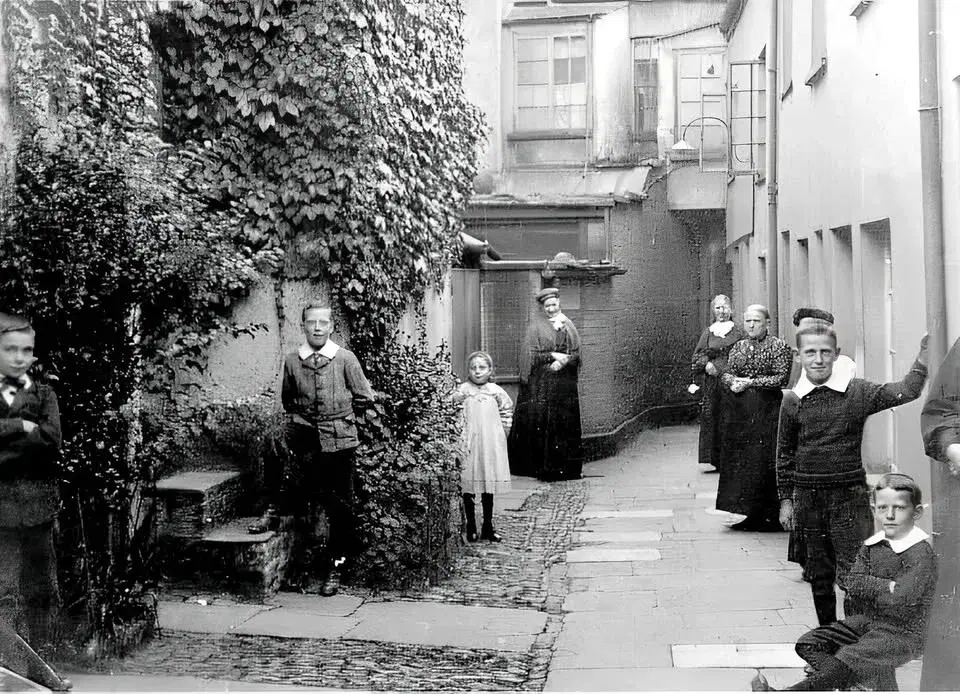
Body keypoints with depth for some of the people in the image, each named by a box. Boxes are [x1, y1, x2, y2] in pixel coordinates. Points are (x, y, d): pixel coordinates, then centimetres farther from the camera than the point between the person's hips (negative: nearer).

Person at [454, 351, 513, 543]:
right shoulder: (462, 391, -3)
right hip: (469, 444, -2)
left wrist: (502, 430, 11)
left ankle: (488, 527, 17)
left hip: (491, 444, 2)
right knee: (468, 486, 1)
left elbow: (507, 410, 18)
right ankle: (471, 527, 11)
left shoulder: (496, 391, 5)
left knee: (489, 486, 8)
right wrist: (460, 436, -8)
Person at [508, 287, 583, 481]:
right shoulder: (536, 326, 1)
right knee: (540, 422, -7)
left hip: (564, 383, 4)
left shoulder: (568, 326, 12)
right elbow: (530, 354, -6)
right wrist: (552, 356, -14)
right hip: (541, 383, -4)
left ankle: (562, 466, 7)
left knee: (565, 424, 2)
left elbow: (576, 353, 7)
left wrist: (563, 361, -12)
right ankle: (539, 465, -2)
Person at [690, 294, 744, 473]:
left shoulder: (737, 332, 6)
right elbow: (698, 355, 12)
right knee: (710, 417, -2)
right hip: (712, 380, 2)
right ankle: (712, 459, 2)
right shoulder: (708, 333, 12)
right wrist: (706, 364, -7)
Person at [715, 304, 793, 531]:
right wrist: (733, 382, -11)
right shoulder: (738, 347, 16)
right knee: (737, 460, 4)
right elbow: (726, 374, 12)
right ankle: (741, 513, 11)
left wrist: (750, 382, -14)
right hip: (737, 412, 5)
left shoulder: (779, 347, -1)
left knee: (764, 461, -7)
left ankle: (767, 515, -1)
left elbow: (781, 378, -10)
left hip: (765, 411, -5)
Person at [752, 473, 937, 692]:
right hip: (865, 622, 8)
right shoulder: (870, 546, 7)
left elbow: (902, 596, -28)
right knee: (808, 644, -5)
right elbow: (852, 583, -5)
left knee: (848, 658, -28)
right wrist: (886, 587, -19)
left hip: (902, 634, -8)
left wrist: (869, 590, -12)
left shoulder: (921, 553, -16)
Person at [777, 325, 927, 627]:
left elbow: (905, 392, -13)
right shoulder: (792, 401, 1)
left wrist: (923, 357, -24)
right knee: (819, 576, 14)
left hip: (849, 495, -2)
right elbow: (784, 454, 8)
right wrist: (786, 499, 8)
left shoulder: (857, 392, -3)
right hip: (807, 499, 3)